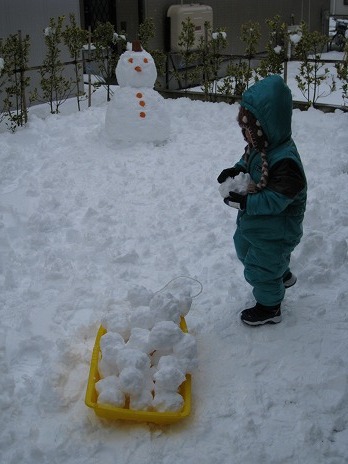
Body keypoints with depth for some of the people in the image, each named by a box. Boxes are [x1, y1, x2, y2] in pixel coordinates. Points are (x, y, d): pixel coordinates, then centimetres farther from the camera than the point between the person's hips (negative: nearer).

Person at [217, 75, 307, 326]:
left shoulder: (284, 161, -36)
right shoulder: (259, 145, -8)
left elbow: (276, 200, -34)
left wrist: (245, 202, -33)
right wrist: (236, 170, -8)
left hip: (275, 229, -10)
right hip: (254, 220, 10)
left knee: (260, 267, 7)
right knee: (245, 247, 31)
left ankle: (269, 307, 34)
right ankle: (284, 276, 54)